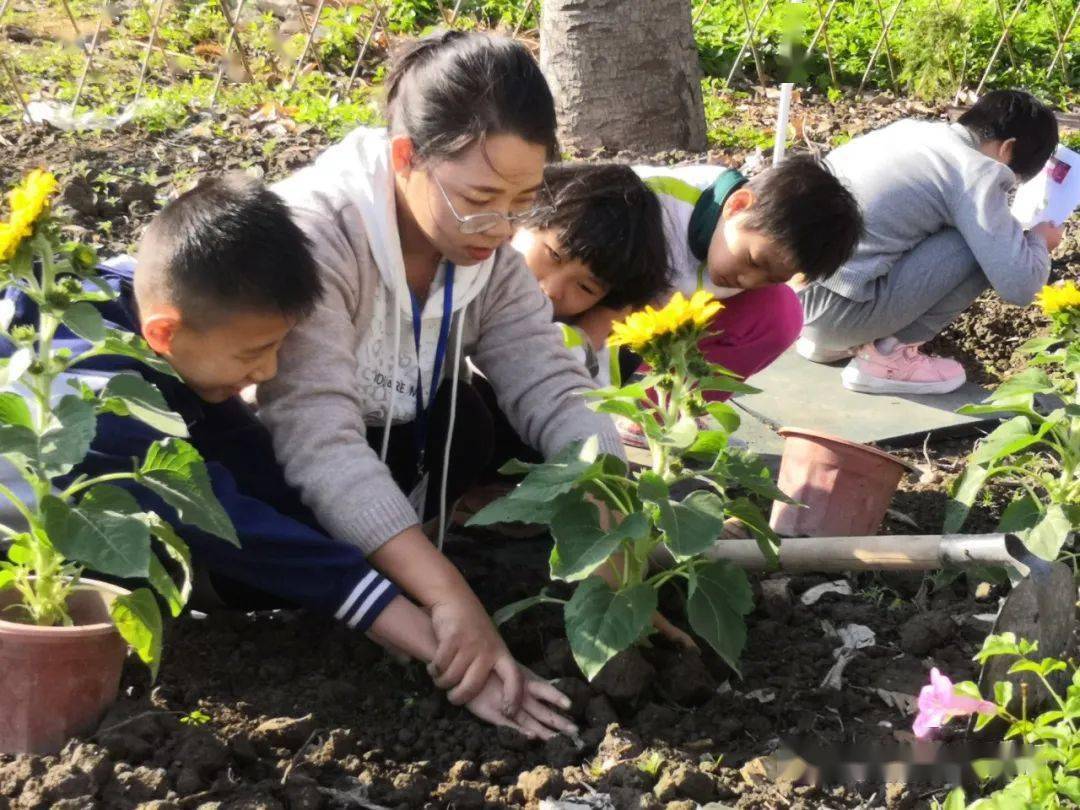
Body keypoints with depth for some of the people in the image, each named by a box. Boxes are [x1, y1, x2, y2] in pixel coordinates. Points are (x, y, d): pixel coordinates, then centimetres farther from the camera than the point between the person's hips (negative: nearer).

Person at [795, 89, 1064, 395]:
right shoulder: (977, 172, -6)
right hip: (835, 308, -8)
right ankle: (887, 356, 2)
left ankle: (829, 339, 20)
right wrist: (1039, 241, 13)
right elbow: (1018, 285, -10)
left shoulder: (912, 128, 16)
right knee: (984, 247, -1)